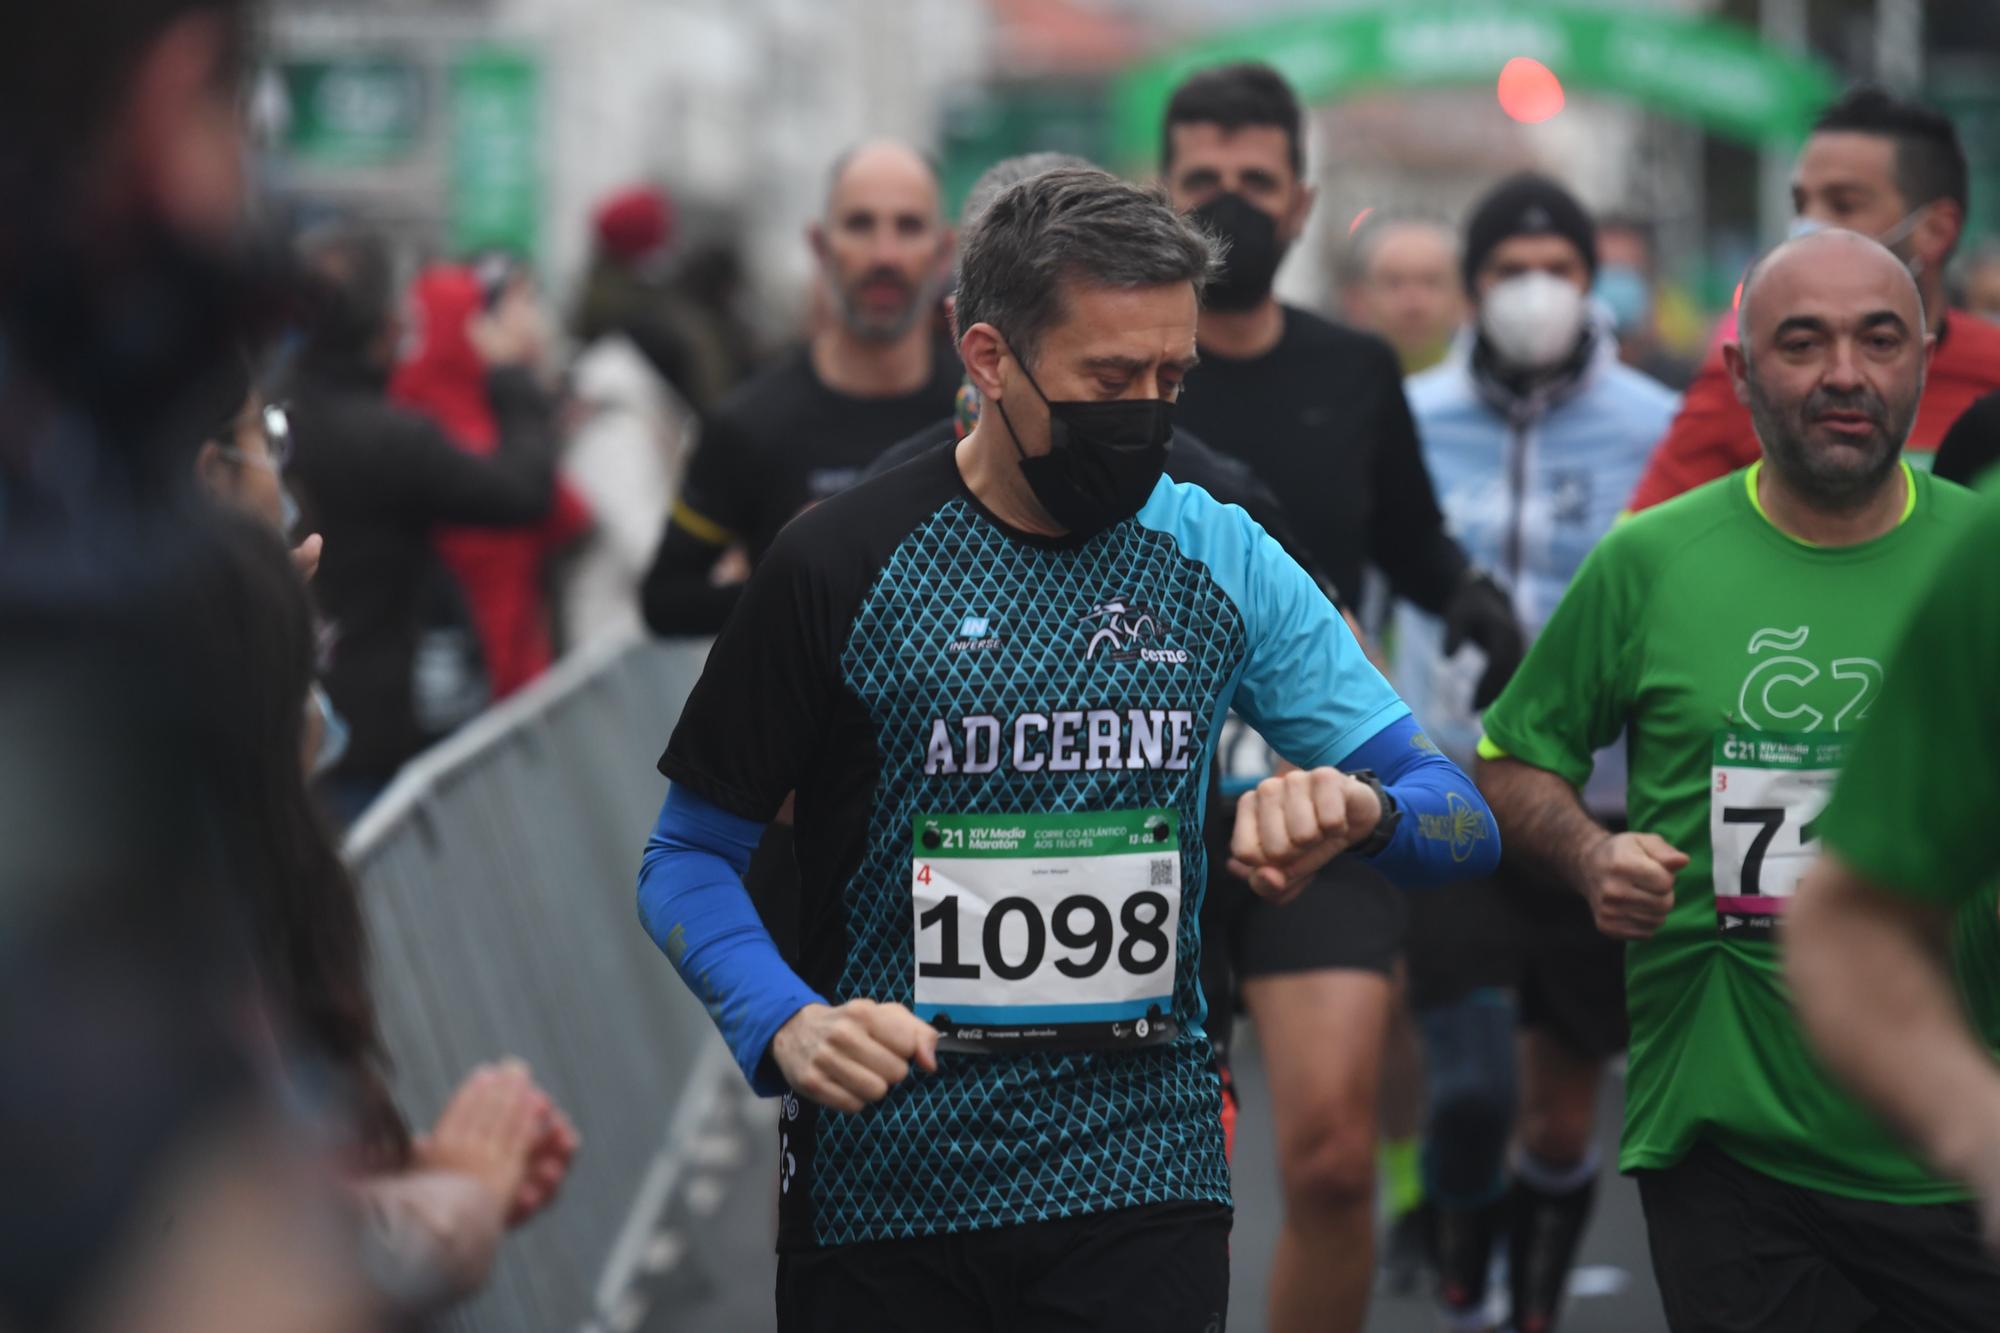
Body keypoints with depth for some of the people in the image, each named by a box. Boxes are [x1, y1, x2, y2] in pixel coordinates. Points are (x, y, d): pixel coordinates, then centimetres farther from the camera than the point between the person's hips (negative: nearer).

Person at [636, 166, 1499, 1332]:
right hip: (886, 1193, -1)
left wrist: (1361, 809, -20)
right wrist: (783, 1025, -21)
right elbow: (691, 855, -2)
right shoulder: (844, 568, -5)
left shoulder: (1222, 559, 4)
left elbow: (1462, 819, 4)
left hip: (1146, 1188, 2)